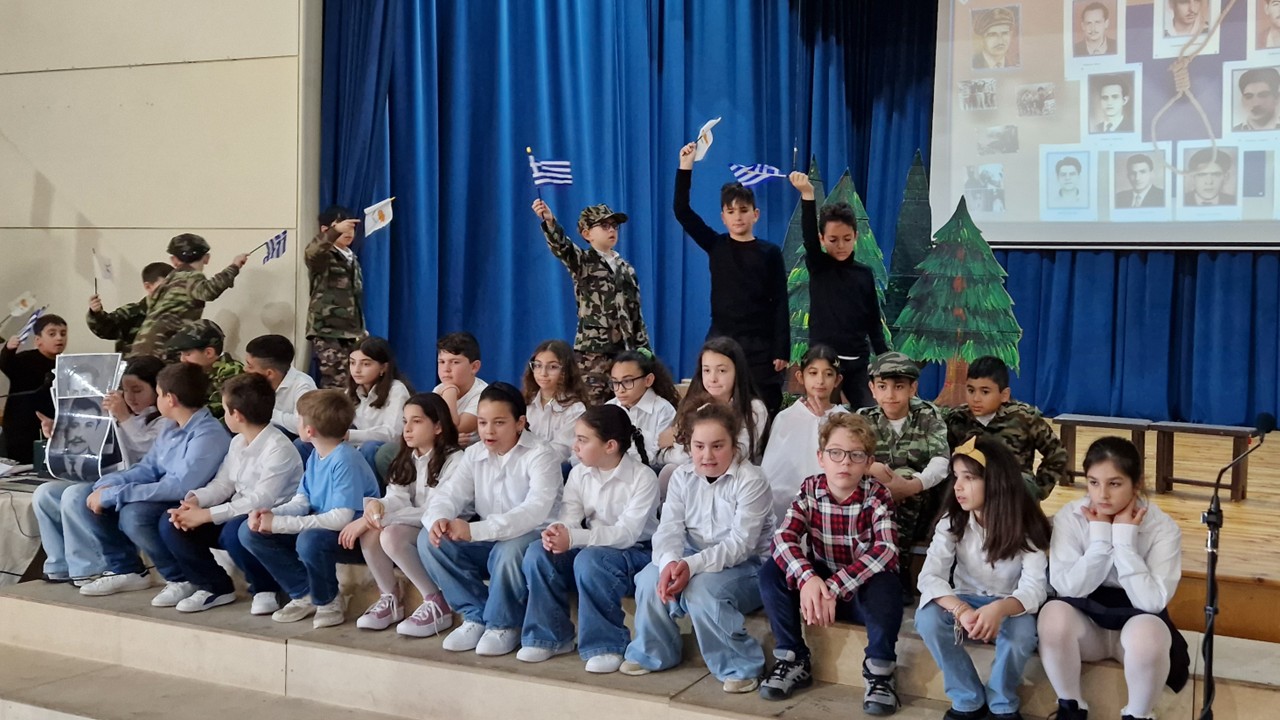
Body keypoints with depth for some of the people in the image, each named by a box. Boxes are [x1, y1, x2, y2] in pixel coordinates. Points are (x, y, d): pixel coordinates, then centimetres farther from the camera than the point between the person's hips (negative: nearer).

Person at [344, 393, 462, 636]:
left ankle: (438, 604, -20)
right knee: (369, 530, -22)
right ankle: (390, 599, -6)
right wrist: (377, 505, -28)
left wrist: (383, 517, -24)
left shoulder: (454, 460, -11)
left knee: (391, 534, -32)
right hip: (414, 530, 7)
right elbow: (397, 498, -3)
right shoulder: (406, 459, 12)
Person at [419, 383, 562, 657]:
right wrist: (438, 519, -31)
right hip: (487, 541, 6)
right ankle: (476, 615, -4)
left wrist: (476, 531, -41)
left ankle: (504, 624, -10)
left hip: (533, 537, -6)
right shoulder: (474, 454, 5)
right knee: (429, 539, -15)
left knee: (508, 551, -39)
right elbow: (449, 493, -4)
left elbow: (535, 510, -30)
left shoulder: (540, 455, -16)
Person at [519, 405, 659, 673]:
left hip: (636, 553, -6)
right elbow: (569, 517, -7)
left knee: (589, 559, -37)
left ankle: (606, 645, -22)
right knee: (537, 552, -19)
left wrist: (573, 538, -37)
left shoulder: (643, 477, -16)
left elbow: (626, 533, -25)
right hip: (592, 547, 6)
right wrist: (556, 533, -33)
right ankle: (550, 636, -7)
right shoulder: (579, 474, 3)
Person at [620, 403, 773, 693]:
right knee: (650, 578, -21)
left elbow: (740, 544, -24)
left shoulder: (751, 481, -18)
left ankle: (740, 667, -15)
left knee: (701, 590, -34)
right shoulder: (683, 477, 0)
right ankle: (653, 653, 4)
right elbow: (668, 529, -9)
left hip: (745, 565, -5)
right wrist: (670, 562, -33)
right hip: (693, 560, 6)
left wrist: (692, 565, -38)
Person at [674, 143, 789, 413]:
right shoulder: (716, 246, 5)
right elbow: (682, 212, -3)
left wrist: (782, 351, -7)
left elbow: (780, 304, -2)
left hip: (760, 345, -1)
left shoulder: (770, 252, 0)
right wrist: (685, 169, -11)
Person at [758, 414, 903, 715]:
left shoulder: (877, 496, -15)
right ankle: (794, 660, -6)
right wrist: (807, 577, -41)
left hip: (864, 591, -3)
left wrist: (834, 588, -41)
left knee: (885, 584, -35)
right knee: (771, 571, -20)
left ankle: (879, 670, -16)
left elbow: (886, 551, -31)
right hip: (818, 585, 3)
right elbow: (783, 537, -21)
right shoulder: (810, 489, -7)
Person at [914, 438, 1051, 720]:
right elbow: (929, 577, -24)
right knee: (927, 618, -29)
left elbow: (1034, 587, -28)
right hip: (966, 601, 2)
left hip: (1008, 606, -2)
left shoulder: (1025, 525, -17)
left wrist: (1000, 609, -50)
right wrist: (961, 610, -44)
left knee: (1023, 629, -36)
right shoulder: (953, 521, -13)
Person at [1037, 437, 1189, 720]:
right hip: (1085, 619, 1)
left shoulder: (1163, 527, -15)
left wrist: (1124, 538, -27)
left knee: (1146, 633, -37)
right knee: (1053, 614, -32)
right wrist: (1100, 537, -25)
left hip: (1136, 620, -1)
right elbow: (1066, 588, -20)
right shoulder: (1070, 517, -12)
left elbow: (1152, 602, -25)